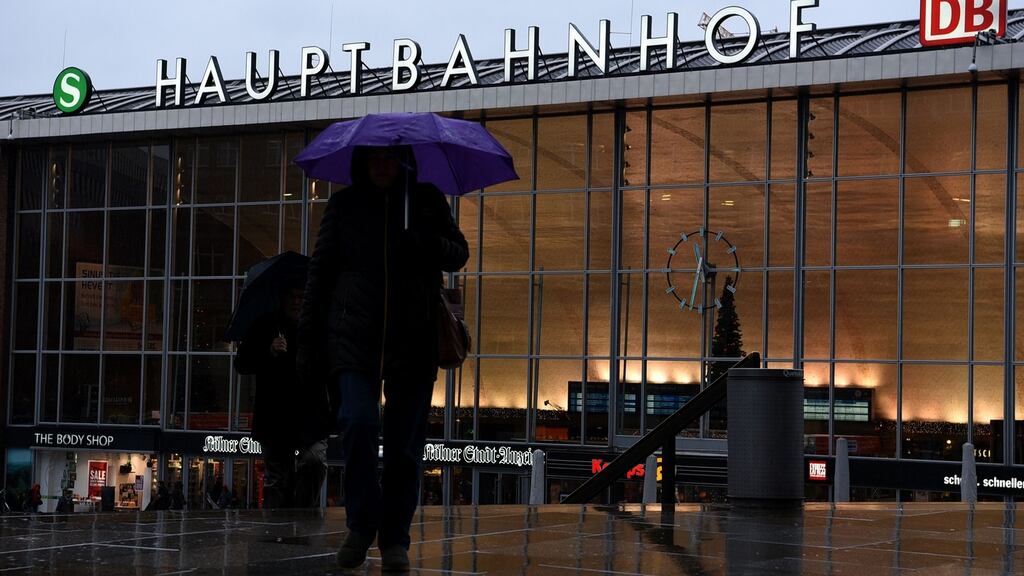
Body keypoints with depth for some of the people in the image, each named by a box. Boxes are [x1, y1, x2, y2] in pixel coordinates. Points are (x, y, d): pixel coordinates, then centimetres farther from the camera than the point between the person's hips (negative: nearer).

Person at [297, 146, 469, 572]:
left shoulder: (427, 201, 11)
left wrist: (425, 244, -15)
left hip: (413, 340, 1)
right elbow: (320, 272, 11)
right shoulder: (344, 205, 10)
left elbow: (459, 254, 8)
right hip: (353, 338, -1)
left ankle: (394, 540, 13)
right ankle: (361, 525, -1)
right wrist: (308, 339, 6)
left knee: (404, 444, 1)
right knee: (357, 422, -20)